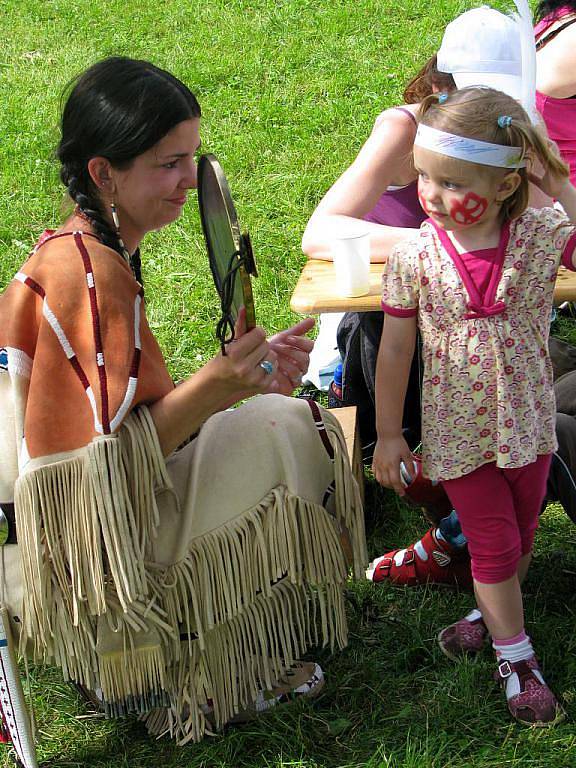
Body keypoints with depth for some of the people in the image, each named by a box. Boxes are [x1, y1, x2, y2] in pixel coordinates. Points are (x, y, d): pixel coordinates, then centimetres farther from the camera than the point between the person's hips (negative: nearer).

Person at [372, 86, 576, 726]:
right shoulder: (414, 257, -17)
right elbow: (395, 350, -8)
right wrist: (388, 433, -3)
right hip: (459, 431, -2)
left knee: (519, 537, 19)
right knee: (495, 544, 6)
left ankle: (492, 609, 46)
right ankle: (515, 656, 25)